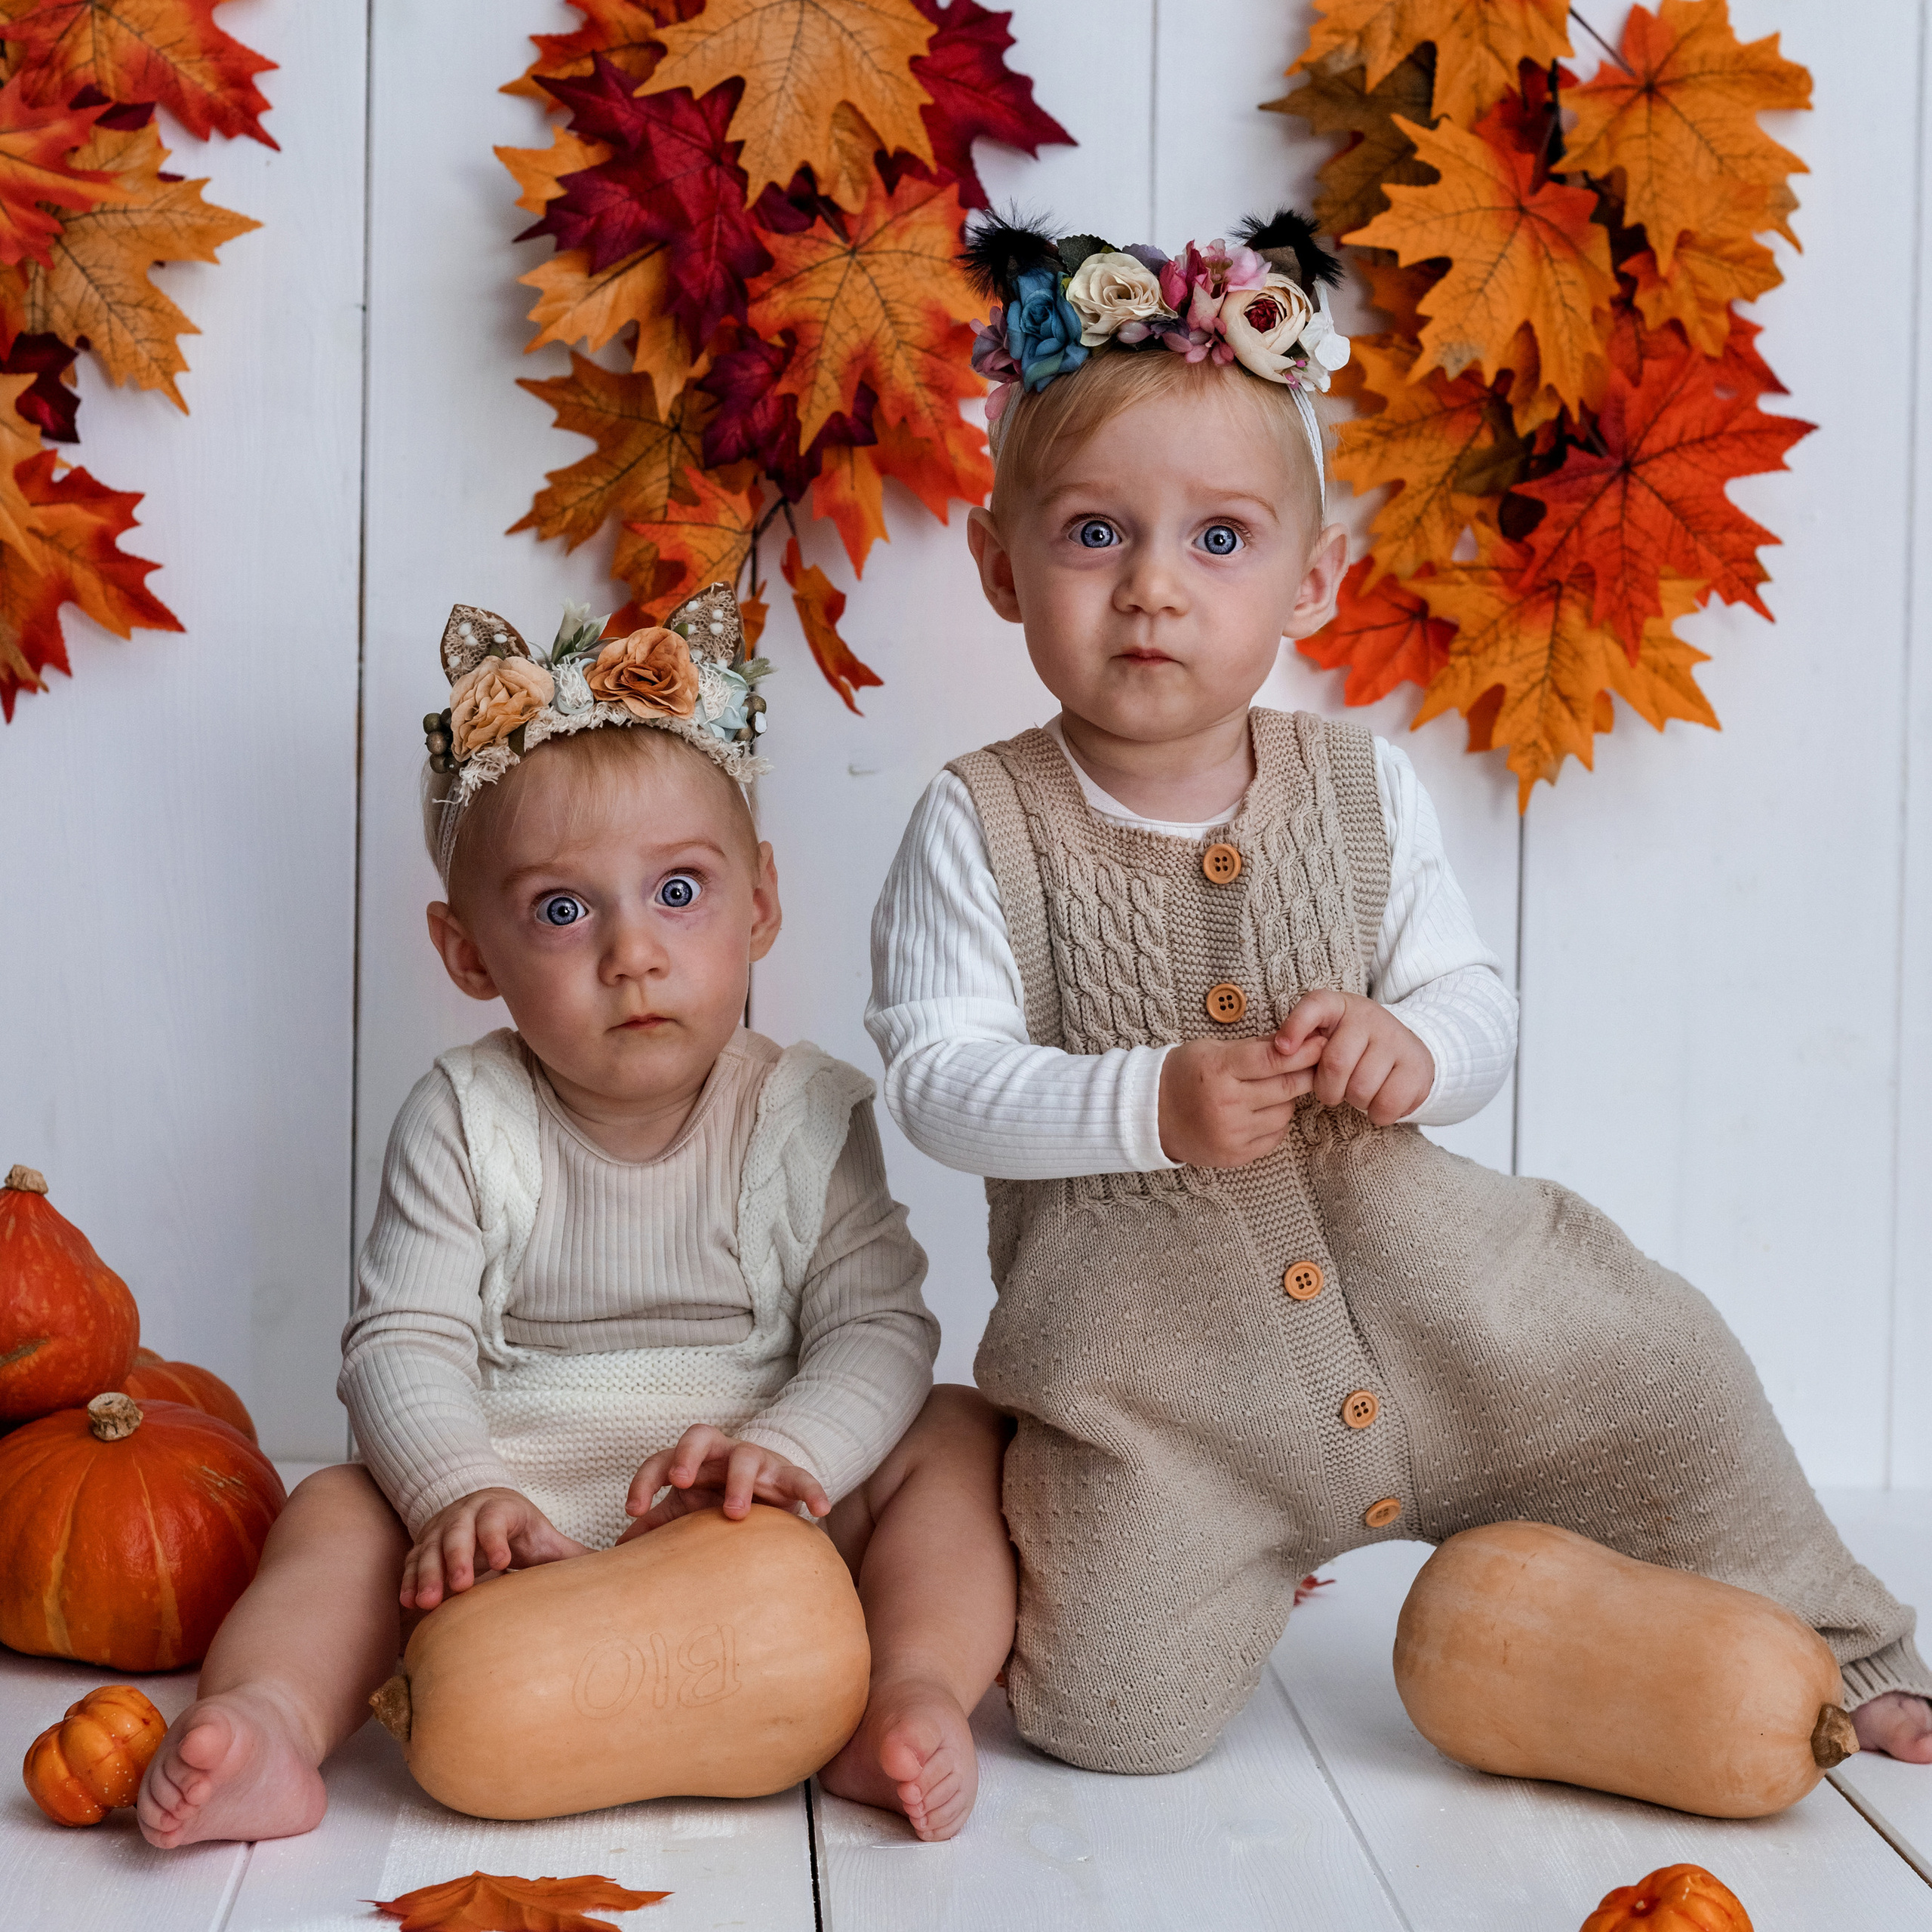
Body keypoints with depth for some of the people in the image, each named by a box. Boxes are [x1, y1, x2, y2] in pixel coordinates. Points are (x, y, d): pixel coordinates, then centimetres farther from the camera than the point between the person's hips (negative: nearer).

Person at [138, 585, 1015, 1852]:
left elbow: (878, 1326, -10)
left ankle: (914, 1695, -32)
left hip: (756, 1514, 0)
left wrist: (789, 1450, -31)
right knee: (340, 1511, -20)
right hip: (520, 1514, 0)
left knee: (958, 1439, -18)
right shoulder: (465, 1125, -3)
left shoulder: (808, 1117, -3)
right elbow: (404, 1341, -9)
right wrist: (462, 1491, -29)